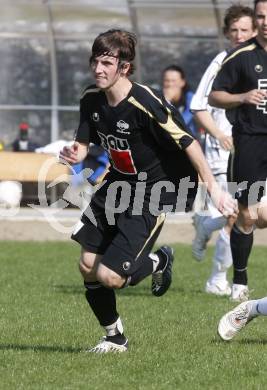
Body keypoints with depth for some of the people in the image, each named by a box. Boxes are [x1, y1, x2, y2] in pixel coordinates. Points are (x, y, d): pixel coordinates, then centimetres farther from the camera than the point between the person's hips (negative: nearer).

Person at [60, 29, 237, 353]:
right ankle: (115, 338, 24)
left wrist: (213, 187, -17)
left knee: (109, 276, -15)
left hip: (153, 193, -7)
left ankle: (157, 262, 19)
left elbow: (187, 142, -20)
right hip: (119, 183, 7)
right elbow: (83, 142, 5)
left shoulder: (144, 104, -26)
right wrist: (74, 154, -20)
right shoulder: (91, 99, -4)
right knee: (88, 265, 3)